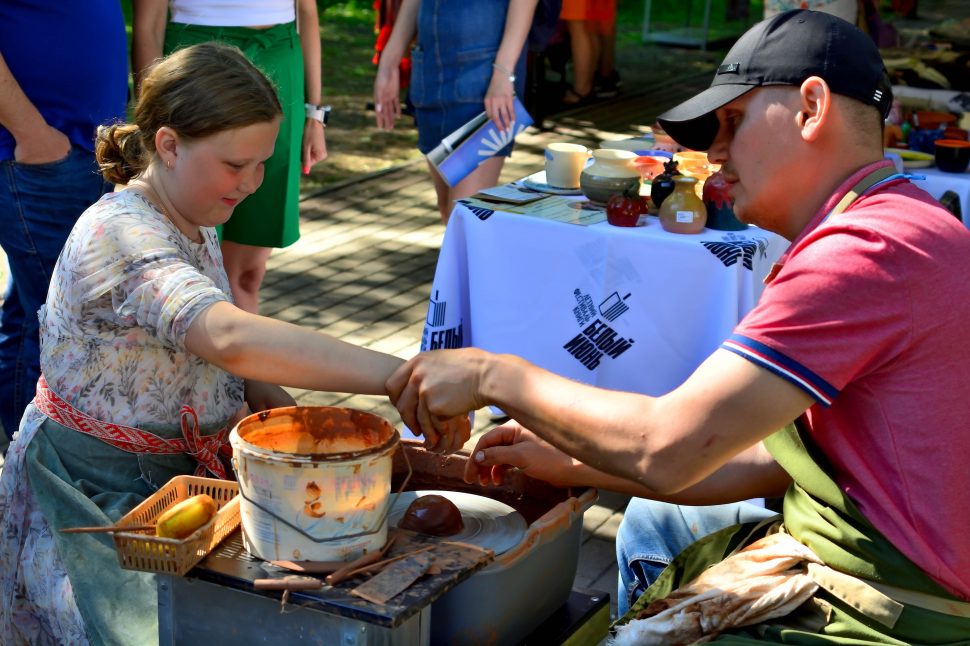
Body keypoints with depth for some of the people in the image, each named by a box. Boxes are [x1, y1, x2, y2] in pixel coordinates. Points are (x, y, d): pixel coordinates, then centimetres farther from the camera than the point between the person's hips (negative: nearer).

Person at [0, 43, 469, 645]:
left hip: (178, 471, 8)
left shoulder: (195, 222, 5)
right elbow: (231, 338, -45)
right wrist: (401, 377, -49)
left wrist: (270, 398, -4)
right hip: (96, 499, -8)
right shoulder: (120, 235, -26)